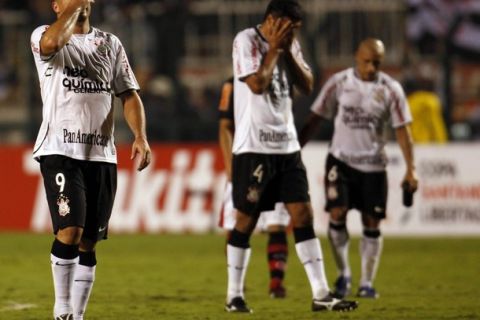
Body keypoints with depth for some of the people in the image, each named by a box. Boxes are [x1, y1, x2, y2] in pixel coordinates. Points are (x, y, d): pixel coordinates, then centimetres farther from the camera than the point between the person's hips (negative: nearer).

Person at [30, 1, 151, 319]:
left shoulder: (110, 44, 15)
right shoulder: (44, 36, 2)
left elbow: (129, 94, 12)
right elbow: (51, 43, -24)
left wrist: (140, 137, -2)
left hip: (102, 154, 4)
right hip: (60, 150, -4)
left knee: (89, 243, 5)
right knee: (70, 231, -18)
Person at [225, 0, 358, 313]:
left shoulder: (289, 44, 11)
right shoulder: (246, 41, -9)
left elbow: (307, 85, 7)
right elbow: (257, 83, -20)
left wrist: (289, 50, -2)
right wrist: (274, 48, -12)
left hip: (287, 145, 6)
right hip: (254, 146, -6)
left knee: (303, 214, -1)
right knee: (247, 219, 0)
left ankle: (321, 294, -3)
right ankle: (234, 295, 10)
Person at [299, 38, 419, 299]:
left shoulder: (390, 90, -3)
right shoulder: (339, 82, -3)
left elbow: (402, 130, 0)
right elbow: (314, 119, 2)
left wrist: (411, 169, -6)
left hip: (373, 164, 1)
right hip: (341, 159, -1)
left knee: (371, 224, 1)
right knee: (337, 214, -14)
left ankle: (367, 283, 11)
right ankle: (343, 274, 5)